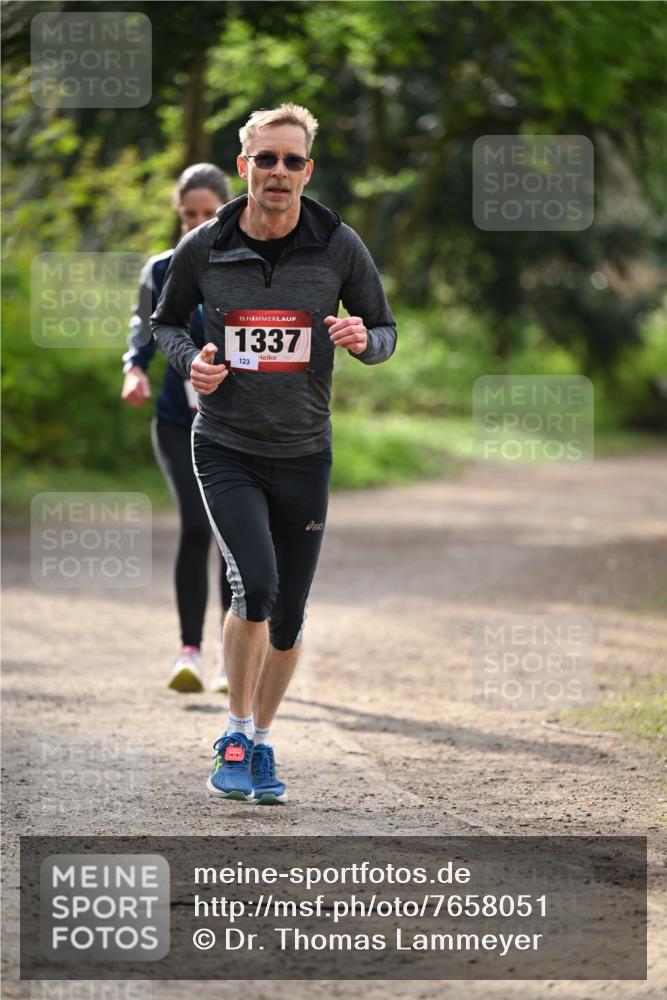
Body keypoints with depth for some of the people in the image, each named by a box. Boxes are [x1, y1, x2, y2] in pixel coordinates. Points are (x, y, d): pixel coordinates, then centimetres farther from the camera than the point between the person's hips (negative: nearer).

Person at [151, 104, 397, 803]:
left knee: (289, 615, 7)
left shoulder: (339, 247, -5)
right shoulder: (204, 249, -5)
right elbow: (165, 321, 12)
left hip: (303, 455, 2)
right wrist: (191, 360, -9)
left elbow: (385, 331, 7)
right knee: (256, 584, -21)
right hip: (226, 449, -2)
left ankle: (261, 742, 27)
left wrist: (364, 339, -17)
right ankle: (235, 733, -2)